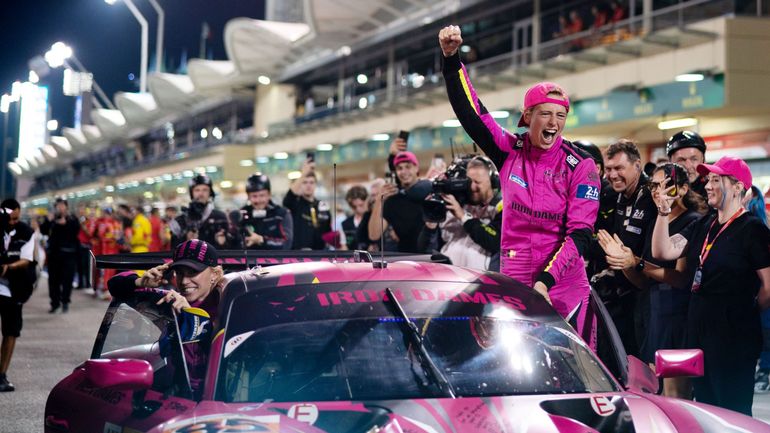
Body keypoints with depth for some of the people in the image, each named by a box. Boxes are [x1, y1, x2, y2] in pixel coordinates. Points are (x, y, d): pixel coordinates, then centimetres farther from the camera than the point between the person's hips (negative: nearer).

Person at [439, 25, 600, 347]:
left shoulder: (580, 166, -5)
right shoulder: (509, 151, 3)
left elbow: (580, 234, -9)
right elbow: (470, 111, 0)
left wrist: (545, 280, -19)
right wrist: (451, 58, -10)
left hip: (564, 290, -2)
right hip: (512, 285, 2)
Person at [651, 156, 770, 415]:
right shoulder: (703, 226, 13)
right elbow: (662, 251, 4)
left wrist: (744, 314, 1)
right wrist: (663, 213, -8)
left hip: (733, 338, -7)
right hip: (699, 332, 7)